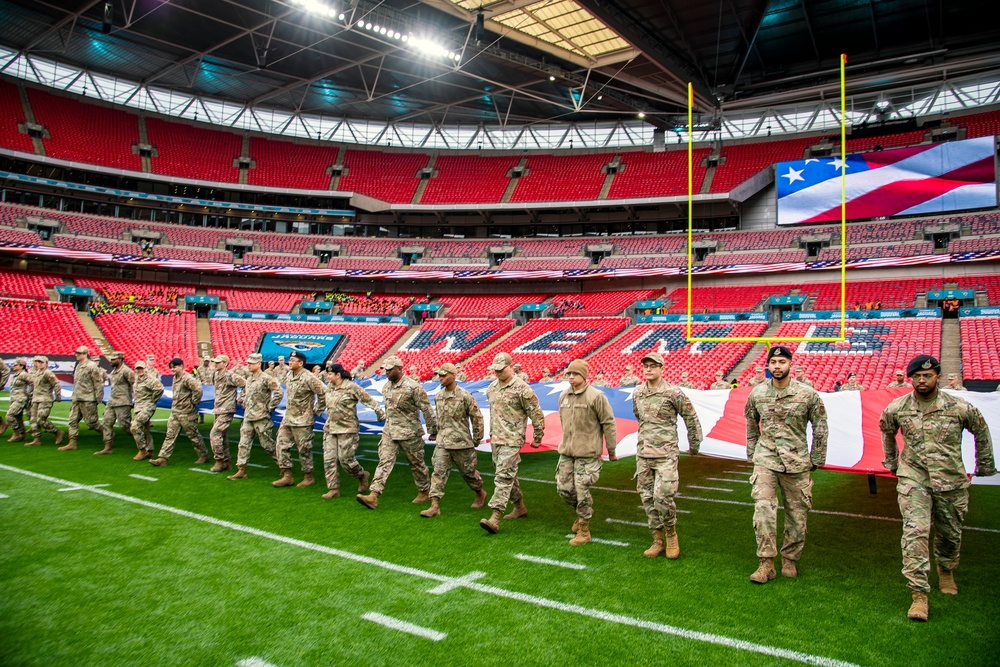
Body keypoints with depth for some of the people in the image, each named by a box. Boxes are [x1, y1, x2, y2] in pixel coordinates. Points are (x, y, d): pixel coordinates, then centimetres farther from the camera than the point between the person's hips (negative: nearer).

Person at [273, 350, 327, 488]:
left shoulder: (308, 378, -18)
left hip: (303, 420, -8)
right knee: (282, 445, 6)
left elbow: (323, 393, -19)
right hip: (287, 418, 8)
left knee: (304, 449, 1)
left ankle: (308, 477, 15)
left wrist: (317, 411, -12)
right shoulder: (289, 375, 8)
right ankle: (287, 476, 15)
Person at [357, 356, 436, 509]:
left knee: (416, 464, 8)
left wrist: (433, 430, -8)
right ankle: (373, 496, -11)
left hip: (409, 433, -6)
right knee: (384, 462, -4)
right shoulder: (386, 387, 7)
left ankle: (424, 492, 27)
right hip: (389, 432, 6)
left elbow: (426, 409, -12)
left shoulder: (412, 386, -16)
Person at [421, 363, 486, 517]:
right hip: (442, 442, 5)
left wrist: (477, 439, -3)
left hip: (461, 442, -5)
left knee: (468, 471, 10)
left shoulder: (464, 396, -13)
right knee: (439, 472, -4)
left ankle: (480, 494, 36)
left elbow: (477, 417, -7)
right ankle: (435, 506, -3)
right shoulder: (438, 396, 5)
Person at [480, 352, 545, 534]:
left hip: (512, 441, -8)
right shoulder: (491, 388, 10)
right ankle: (520, 507, 34)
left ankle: (495, 519, -18)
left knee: (503, 477, -13)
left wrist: (537, 438, -3)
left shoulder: (521, 389, -13)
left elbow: (536, 414, -9)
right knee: (508, 476, 17)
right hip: (495, 440, 8)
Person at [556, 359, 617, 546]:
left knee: (582, 491, -4)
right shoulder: (564, 396, 8)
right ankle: (584, 511, 35)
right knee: (563, 489, 6)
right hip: (566, 452, 6)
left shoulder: (596, 396, -11)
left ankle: (584, 531, 14)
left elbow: (609, 423, -7)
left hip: (587, 453, -6)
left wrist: (611, 450, -4)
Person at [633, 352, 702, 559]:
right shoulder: (637, 394, 8)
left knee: (662, 497, -13)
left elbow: (691, 418, 0)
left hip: (666, 454, -5)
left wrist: (694, 445, 7)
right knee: (647, 498, 8)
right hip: (643, 455, 6)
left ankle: (671, 535, 12)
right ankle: (658, 540, 21)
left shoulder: (673, 393, -8)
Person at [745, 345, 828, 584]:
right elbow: (751, 426, 15)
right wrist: (752, 454, 13)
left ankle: (790, 560, 25)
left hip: (796, 463, 0)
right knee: (763, 508, -14)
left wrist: (816, 459, 5)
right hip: (765, 460, 0)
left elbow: (820, 428, 5)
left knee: (797, 514, 7)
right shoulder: (757, 394, 1)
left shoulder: (808, 394, -4)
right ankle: (766, 564, -6)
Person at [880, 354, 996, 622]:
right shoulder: (896, 409, -5)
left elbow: (981, 432, 11)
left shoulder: (960, 408, -8)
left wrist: (984, 466, 18)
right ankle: (919, 594, -11)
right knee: (915, 533, -13)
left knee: (950, 534, 16)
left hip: (951, 482, 1)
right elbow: (886, 432, 17)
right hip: (913, 480, -1)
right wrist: (891, 463, 22)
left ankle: (946, 570, 47)